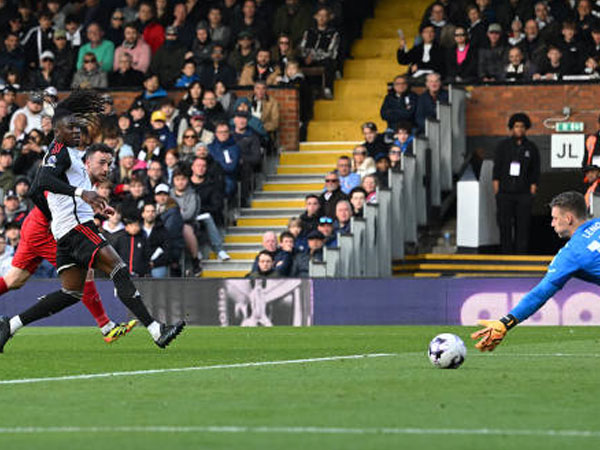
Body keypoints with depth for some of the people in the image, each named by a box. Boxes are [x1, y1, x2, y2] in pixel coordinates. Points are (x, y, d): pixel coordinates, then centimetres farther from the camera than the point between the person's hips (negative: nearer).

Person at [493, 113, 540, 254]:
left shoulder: (532, 148, 5)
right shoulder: (503, 146, 5)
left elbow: (535, 173, 5)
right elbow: (496, 169, 4)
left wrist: (532, 192, -3)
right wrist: (496, 191, -2)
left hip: (523, 194, 0)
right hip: (504, 193, 0)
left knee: (522, 228, -1)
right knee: (505, 227, -1)